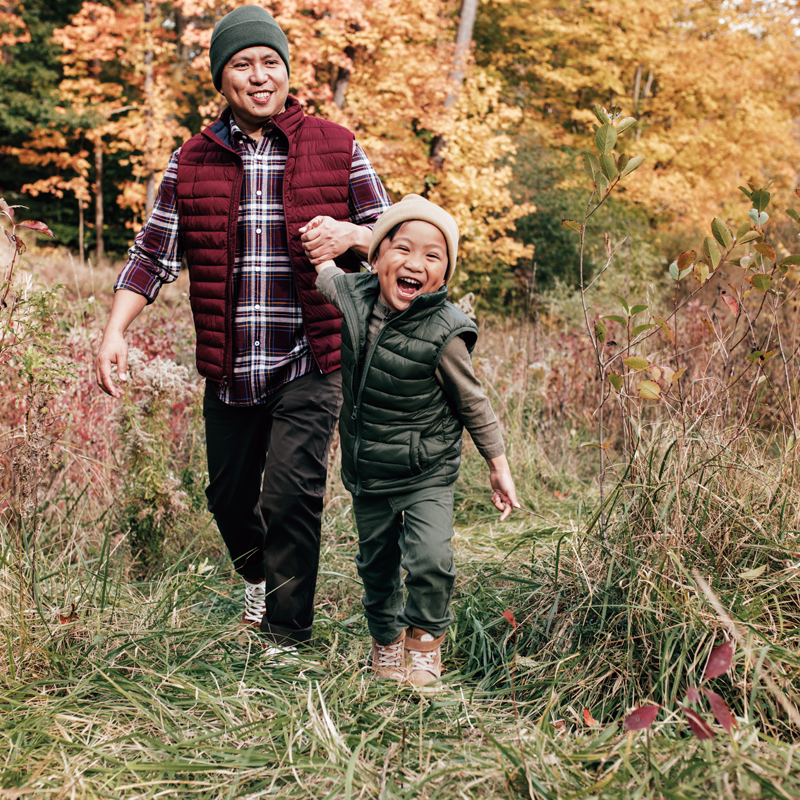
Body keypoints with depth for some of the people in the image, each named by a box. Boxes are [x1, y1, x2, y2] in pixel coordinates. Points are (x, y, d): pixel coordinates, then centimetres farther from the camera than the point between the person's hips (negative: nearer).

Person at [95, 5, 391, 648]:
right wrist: (115, 331, -3)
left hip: (309, 366, -3)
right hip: (229, 371, 3)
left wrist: (350, 235, -16)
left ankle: (289, 637, 6)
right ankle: (259, 574, 47)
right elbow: (153, 256, 8)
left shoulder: (337, 149, 1)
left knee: (291, 494, -11)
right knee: (229, 496, 15)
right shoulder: (193, 161, 6)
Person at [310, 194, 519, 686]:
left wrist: (499, 468, -2)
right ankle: (386, 637, 40)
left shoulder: (443, 333, -20)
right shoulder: (354, 295, -9)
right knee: (376, 561, 15)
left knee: (430, 559, -17)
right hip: (367, 471, 4)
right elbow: (326, 274, 18)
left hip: (427, 474, -4)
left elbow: (472, 403, -8)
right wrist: (324, 239, 2)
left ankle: (425, 637, 12)